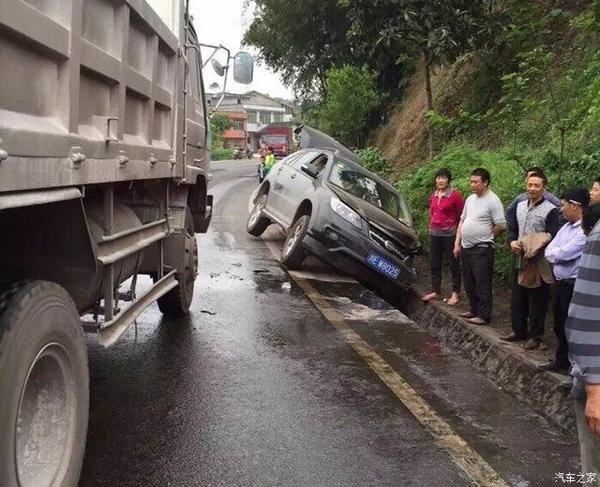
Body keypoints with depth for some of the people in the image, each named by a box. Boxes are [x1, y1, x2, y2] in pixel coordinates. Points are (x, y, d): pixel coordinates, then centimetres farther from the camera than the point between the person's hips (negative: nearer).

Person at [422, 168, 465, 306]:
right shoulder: (434, 195, 9)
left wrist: (458, 231, -5)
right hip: (434, 234, 7)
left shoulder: (455, 195, -10)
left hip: (449, 234, -7)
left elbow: (462, 215, -7)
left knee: (453, 264, 2)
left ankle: (455, 294, 7)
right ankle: (435, 291, 23)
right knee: (435, 264, 12)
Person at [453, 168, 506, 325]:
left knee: (482, 284, -2)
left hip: (482, 249, -8)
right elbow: (462, 221, 18)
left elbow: (501, 226, -14)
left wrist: (485, 236, -1)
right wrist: (457, 243, 12)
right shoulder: (470, 199, 12)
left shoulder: (492, 201, -12)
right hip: (466, 248, 8)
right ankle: (474, 310, 29)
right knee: (469, 283, 16)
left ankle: (484, 315, 5)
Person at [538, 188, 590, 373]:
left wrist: (554, 254, -3)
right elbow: (548, 252, 9)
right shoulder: (566, 227, 10)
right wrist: (558, 255, -11)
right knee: (559, 327, 19)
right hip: (559, 283, 9)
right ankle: (561, 362, 34)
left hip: (574, 286, -9)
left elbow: (564, 254, -23)